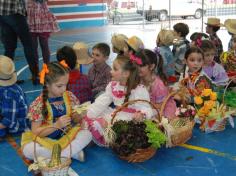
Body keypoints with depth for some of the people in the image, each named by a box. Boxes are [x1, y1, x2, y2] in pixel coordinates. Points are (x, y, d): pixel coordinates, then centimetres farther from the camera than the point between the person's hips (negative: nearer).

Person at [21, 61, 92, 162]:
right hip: (46, 141, -2)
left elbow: (76, 119, 7)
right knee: (27, 150, -32)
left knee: (87, 134, -21)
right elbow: (35, 132, -15)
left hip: (67, 136, 3)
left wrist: (78, 117, -18)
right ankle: (73, 152, -22)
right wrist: (57, 125, -28)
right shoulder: (38, 104, -16)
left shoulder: (69, 96, -4)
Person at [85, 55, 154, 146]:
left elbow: (146, 108, -20)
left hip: (130, 119, -7)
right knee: (89, 121, -5)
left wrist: (141, 114, -45)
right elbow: (102, 102, 4)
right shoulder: (112, 86, 5)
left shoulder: (139, 90, -16)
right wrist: (88, 115, -4)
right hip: (116, 115, 7)